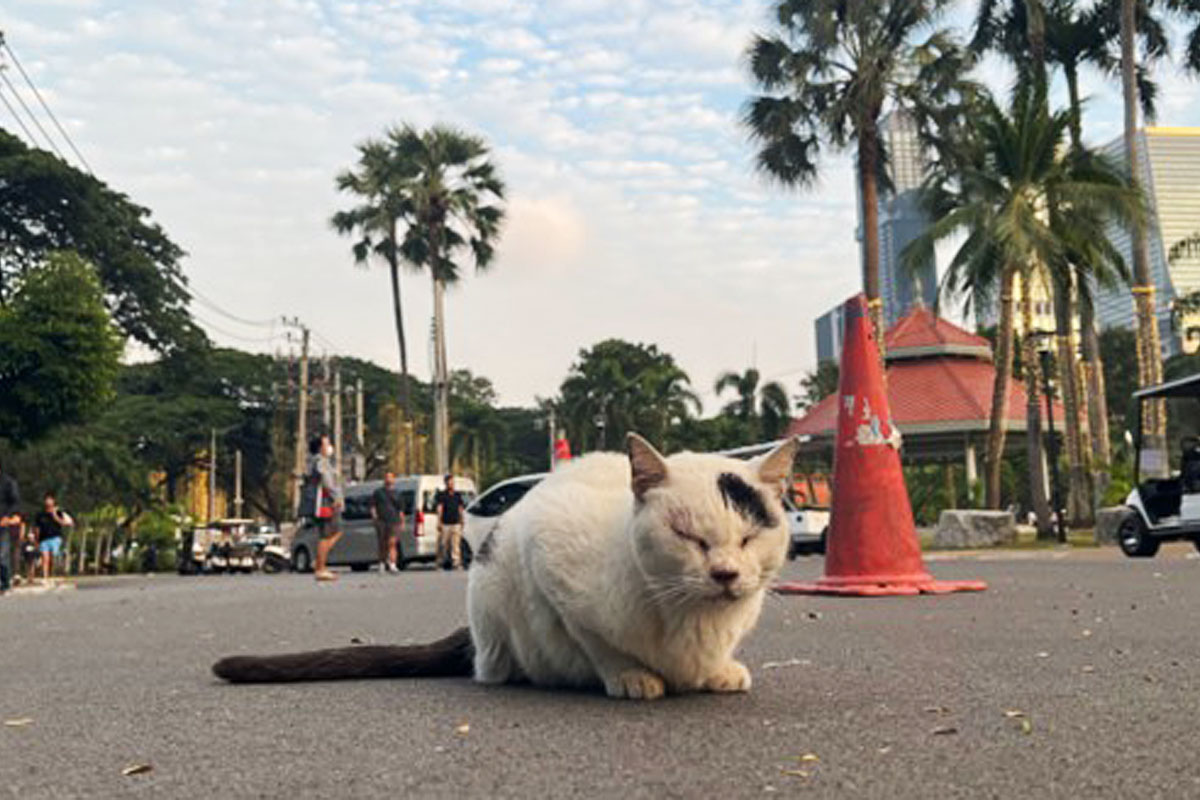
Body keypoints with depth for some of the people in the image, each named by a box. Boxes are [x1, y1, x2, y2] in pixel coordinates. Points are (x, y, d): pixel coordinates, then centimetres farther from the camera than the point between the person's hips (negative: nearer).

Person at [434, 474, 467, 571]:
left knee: (456, 544, -4)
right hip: (445, 524, -3)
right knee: (443, 544, -1)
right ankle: (441, 561, 11)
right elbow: (439, 509, -2)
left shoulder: (457, 495, 15)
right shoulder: (441, 495, 3)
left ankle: (456, 562, -3)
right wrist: (439, 522, -10)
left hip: (456, 524, 3)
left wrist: (461, 522, 14)